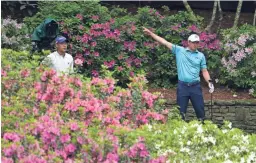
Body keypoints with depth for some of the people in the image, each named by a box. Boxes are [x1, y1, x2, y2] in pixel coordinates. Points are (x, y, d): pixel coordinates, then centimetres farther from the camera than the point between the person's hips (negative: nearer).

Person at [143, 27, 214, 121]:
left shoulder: (201, 55, 7)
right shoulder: (179, 50, 3)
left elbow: (204, 71, 9)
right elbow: (165, 42, 0)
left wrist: (209, 82, -7)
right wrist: (151, 34, -5)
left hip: (195, 86, 1)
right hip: (182, 86, -1)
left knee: (200, 110, 4)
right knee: (181, 111, 5)